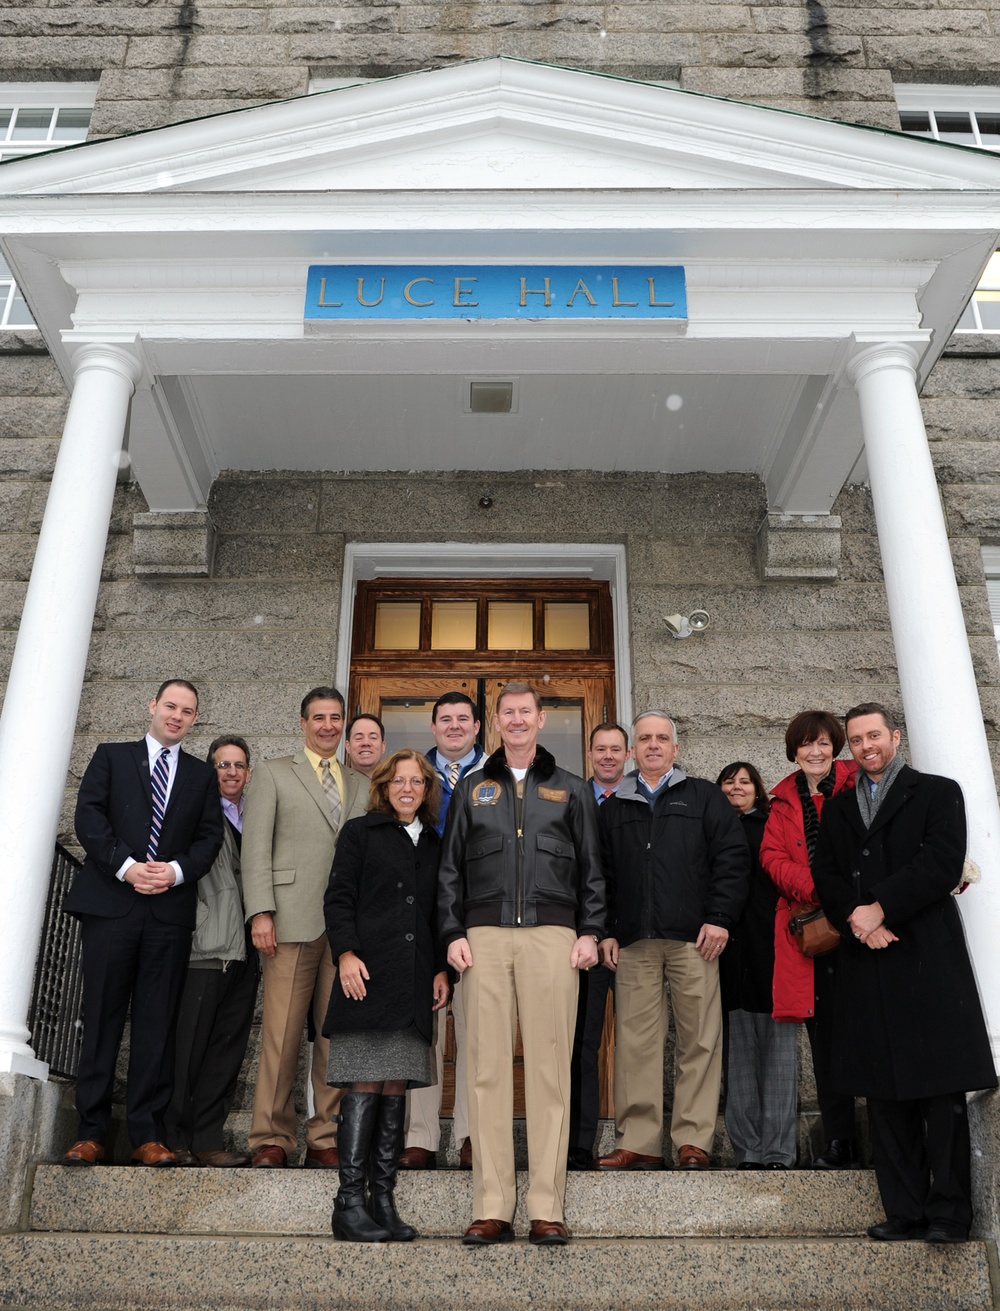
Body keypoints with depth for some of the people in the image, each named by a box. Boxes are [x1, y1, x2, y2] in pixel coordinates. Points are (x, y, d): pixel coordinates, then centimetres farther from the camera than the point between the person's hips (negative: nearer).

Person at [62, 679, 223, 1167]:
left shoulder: (202, 775, 17)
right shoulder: (111, 756, 13)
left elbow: (209, 836, 8)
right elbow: (89, 816, 0)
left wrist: (177, 870, -11)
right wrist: (126, 866, -12)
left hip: (170, 910, 1)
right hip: (110, 903, -1)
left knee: (157, 1022, 1)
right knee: (102, 1018, 1)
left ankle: (147, 1135, 6)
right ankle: (91, 1132, 7)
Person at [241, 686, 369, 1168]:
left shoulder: (361, 785, 20)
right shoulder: (272, 773, 11)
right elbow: (256, 848, 2)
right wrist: (260, 912, -9)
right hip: (293, 921, -3)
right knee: (281, 1034, -4)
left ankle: (325, 1138, 12)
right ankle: (271, 1138, 8)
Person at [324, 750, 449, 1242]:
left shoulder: (434, 844, 19)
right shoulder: (360, 832, 6)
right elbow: (338, 898, -1)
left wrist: (442, 969, 10)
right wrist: (346, 952, -14)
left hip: (415, 981, 5)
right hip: (369, 974, -4)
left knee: (396, 1086, 5)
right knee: (366, 1084, -7)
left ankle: (383, 1201, 11)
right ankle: (349, 1202, -2)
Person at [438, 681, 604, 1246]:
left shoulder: (572, 790, 15)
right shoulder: (472, 789, 17)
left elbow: (592, 868, 12)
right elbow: (450, 868, 14)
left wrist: (591, 932, 1)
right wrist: (454, 933, 3)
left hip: (552, 934, -1)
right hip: (486, 935, 1)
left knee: (550, 1067, -3)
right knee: (488, 1067, -1)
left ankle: (547, 1209, 4)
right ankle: (492, 1209, 5)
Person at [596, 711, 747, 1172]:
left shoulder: (704, 797, 11)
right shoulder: (613, 808, 18)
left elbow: (732, 857, 3)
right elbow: (601, 875, 16)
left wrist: (719, 918, -6)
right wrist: (606, 931, 7)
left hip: (693, 939, -2)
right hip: (633, 943, 2)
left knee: (699, 1039, -1)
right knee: (636, 1041, 0)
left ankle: (694, 1140, 7)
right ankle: (638, 1142, 7)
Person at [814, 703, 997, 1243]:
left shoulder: (938, 793, 6)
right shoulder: (838, 809, 19)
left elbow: (943, 864, -8)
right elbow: (827, 876, 9)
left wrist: (880, 908, -12)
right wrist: (857, 918, -9)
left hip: (927, 956, -4)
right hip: (866, 961, 4)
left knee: (941, 1088, -2)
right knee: (884, 1092, 5)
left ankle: (948, 1211, 6)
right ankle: (905, 1210, 13)